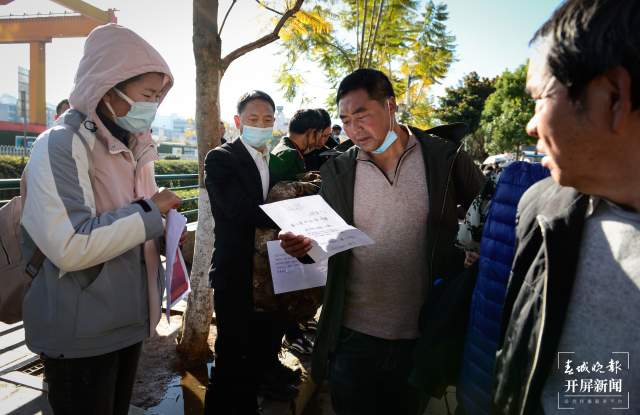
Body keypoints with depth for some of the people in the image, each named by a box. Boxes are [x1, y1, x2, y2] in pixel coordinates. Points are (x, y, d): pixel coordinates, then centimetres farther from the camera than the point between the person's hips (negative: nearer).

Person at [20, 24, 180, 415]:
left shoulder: (130, 147, 8)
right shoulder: (60, 145, -20)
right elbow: (70, 247, -30)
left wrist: (164, 226, -3)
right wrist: (150, 211, -22)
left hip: (128, 320, 8)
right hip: (80, 334, -8)